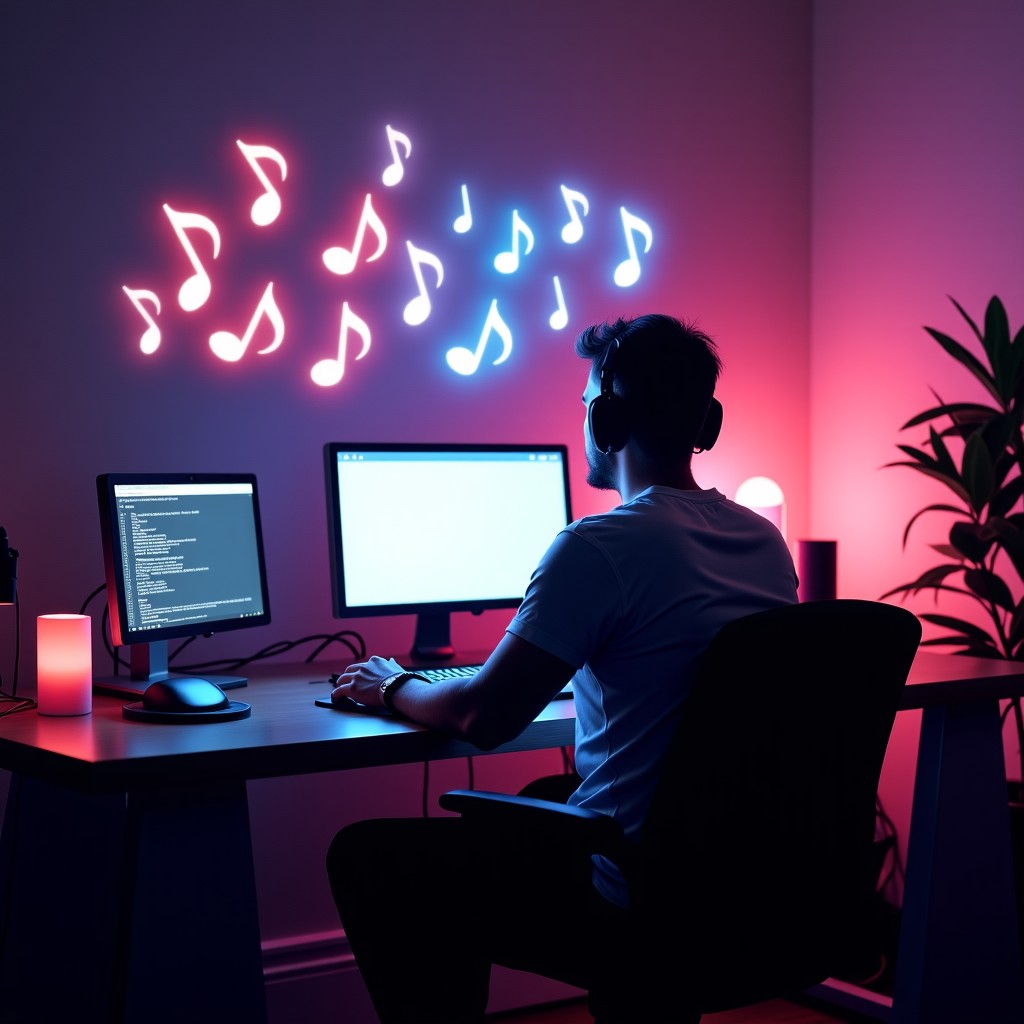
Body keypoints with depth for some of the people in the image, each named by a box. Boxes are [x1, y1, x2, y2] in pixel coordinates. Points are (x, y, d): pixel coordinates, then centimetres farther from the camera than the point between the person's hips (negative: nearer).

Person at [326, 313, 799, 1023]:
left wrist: (394, 688, 6)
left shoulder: (600, 546, -19)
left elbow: (485, 719, -15)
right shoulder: (767, 541, 6)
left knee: (363, 857, 6)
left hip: (631, 899, -8)